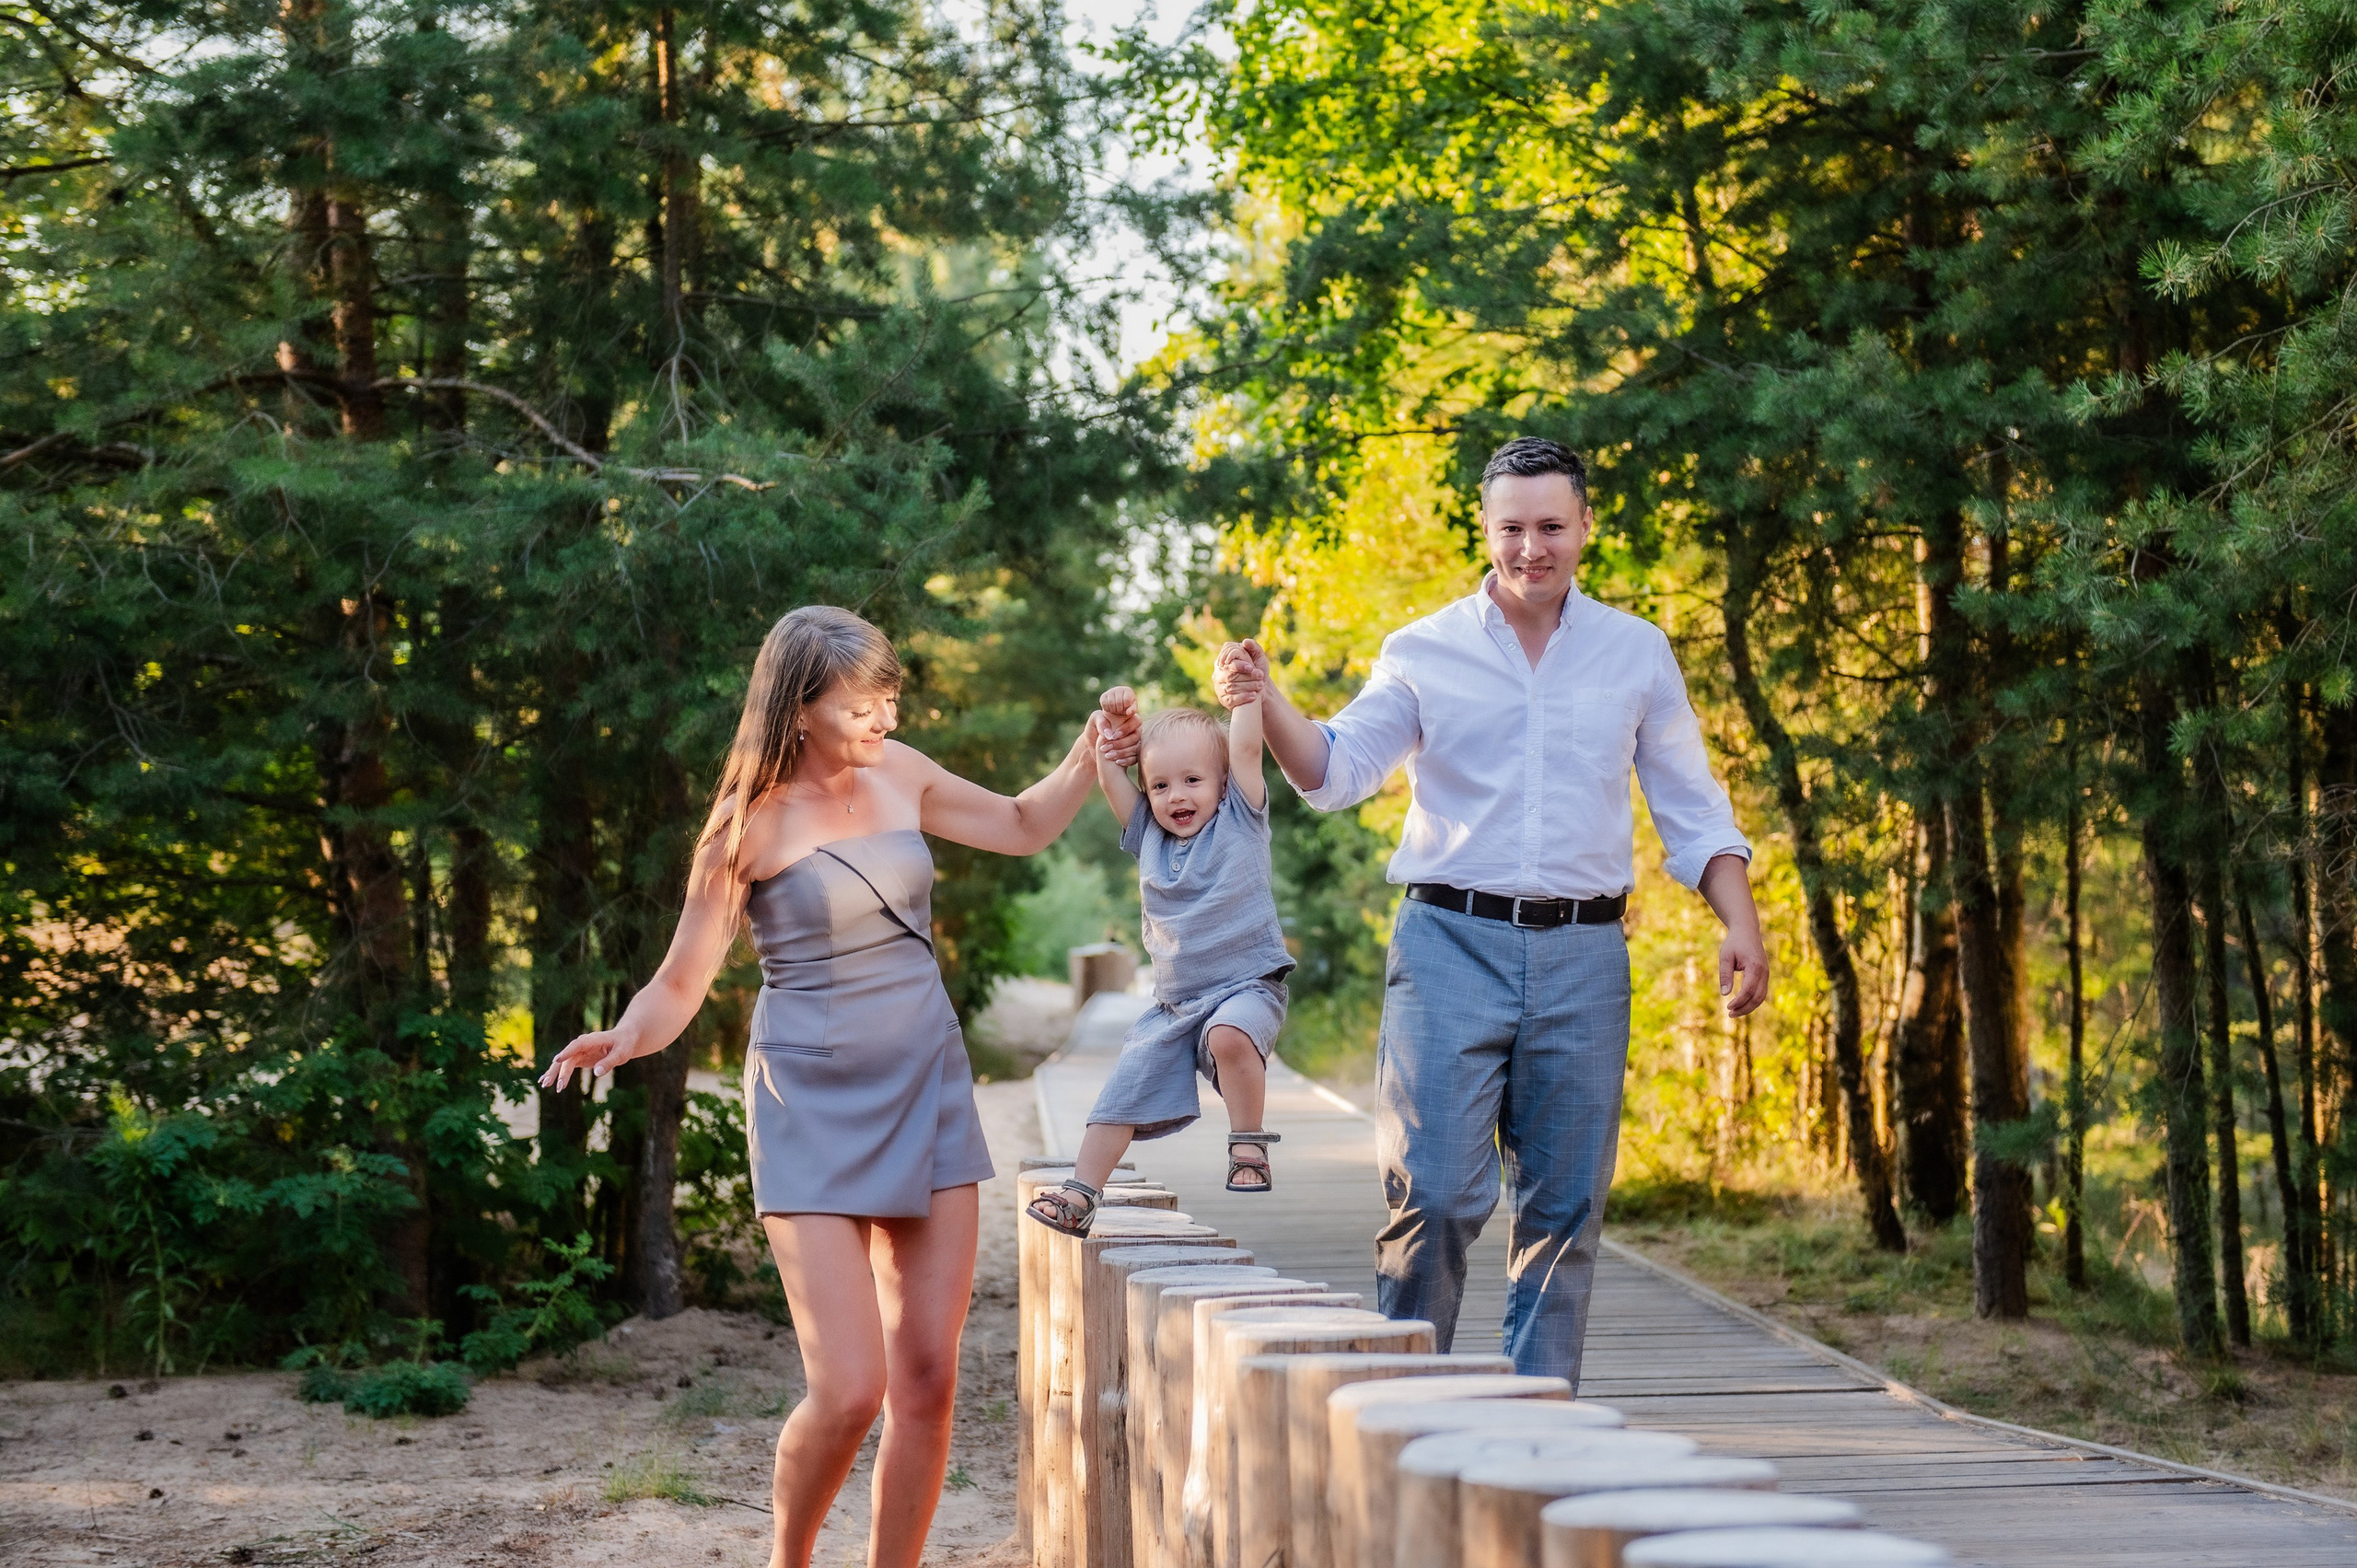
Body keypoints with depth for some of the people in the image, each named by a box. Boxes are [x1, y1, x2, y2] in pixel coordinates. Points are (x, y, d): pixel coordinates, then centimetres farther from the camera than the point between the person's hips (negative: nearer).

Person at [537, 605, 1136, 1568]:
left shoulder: (899, 775, 4)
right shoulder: (752, 825, -9)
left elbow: (1024, 827, 21)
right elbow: (681, 983, -7)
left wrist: (1088, 759, 3)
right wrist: (627, 1035, -29)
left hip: (927, 1091, 5)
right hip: (813, 1106, -5)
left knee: (928, 1382, 1)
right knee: (847, 1390, -12)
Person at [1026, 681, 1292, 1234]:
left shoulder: (1239, 820, 0)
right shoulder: (1148, 835, 11)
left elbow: (1246, 748, -9)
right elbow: (1109, 775, 10)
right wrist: (1116, 723, 1)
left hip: (1246, 984, -5)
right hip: (1174, 1002, 5)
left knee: (1230, 1036, -36)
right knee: (1124, 1088, 2)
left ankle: (1249, 1146, -20)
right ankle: (1081, 1192, 10)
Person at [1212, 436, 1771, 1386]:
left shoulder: (1637, 653, 10)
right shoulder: (1424, 651, 6)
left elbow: (1692, 810, 14)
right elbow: (1335, 771, 1)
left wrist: (1740, 924, 2)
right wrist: (1264, 703, -18)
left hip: (1582, 958, 2)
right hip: (1452, 945, -2)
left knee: (1563, 1204, 3)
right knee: (1433, 1193, -9)